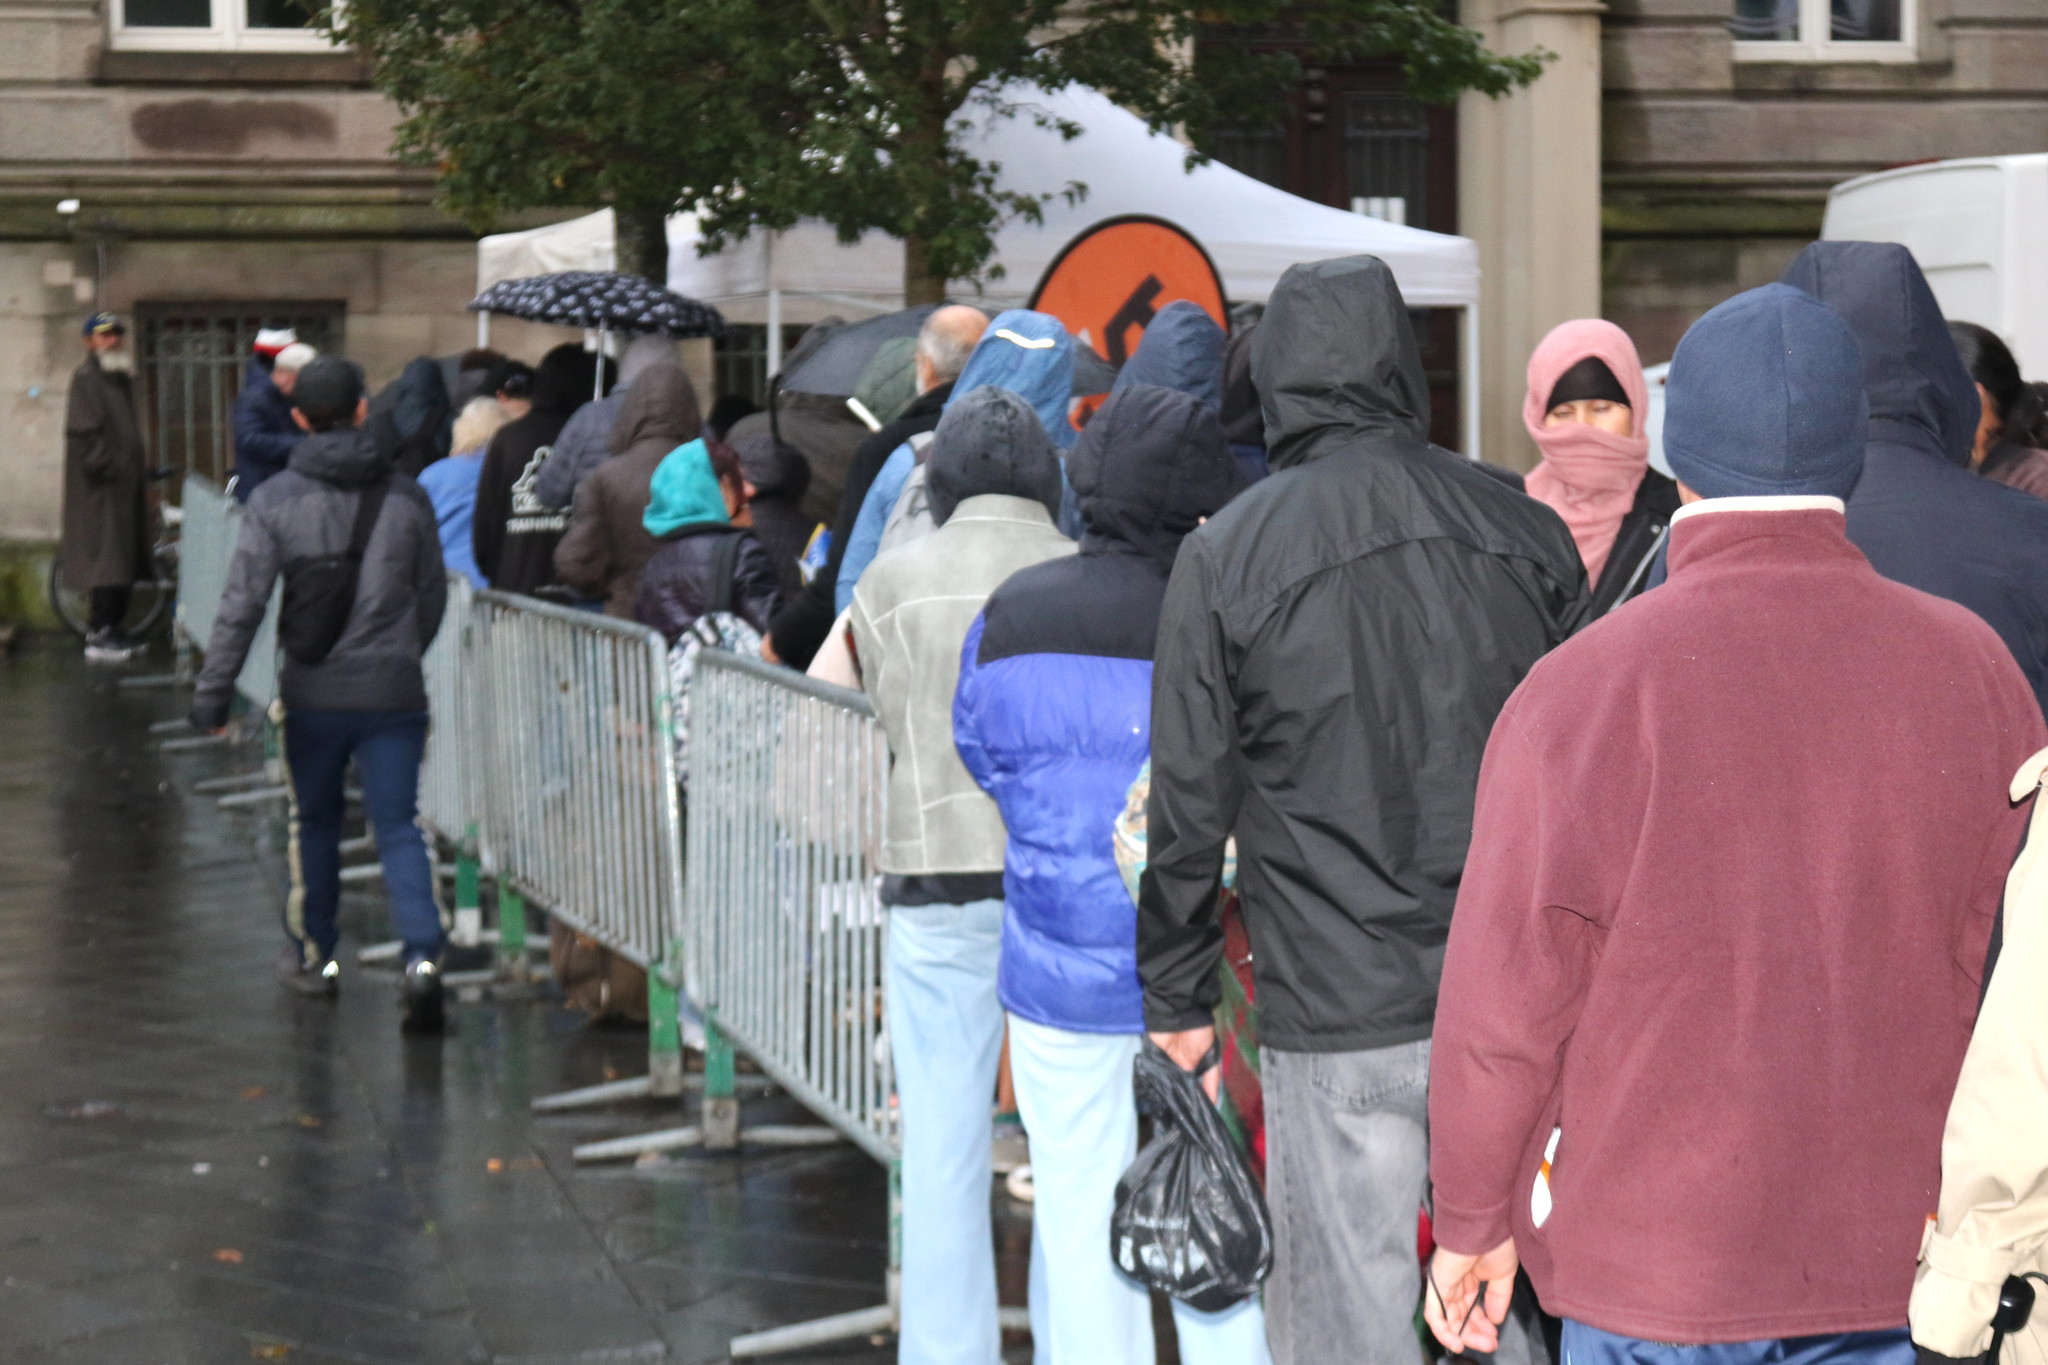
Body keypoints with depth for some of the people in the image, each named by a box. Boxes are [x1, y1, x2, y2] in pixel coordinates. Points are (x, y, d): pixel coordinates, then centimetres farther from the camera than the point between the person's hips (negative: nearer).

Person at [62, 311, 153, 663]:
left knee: (125, 563, 10)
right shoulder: (86, 377, -10)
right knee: (106, 559, -11)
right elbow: (82, 432, -17)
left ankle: (111, 629, 17)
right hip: (101, 487, -9)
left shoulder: (121, 377, 19)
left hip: (124, 485, 9)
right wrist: (106, 467, -19)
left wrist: (140, 466, 16)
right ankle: (99, 637, -10)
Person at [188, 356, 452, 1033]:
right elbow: (432, 595, 12)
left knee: (314, 822, 18)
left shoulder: (274, 500, -3)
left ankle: (313, 956, 29)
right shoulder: (406, 495, 3)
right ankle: (422, 956, -19)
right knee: (398, 826, 0)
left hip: (313, 693, 0)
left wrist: (213, 691, -3)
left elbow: (243, 603, -8)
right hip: (394, 692, 0)